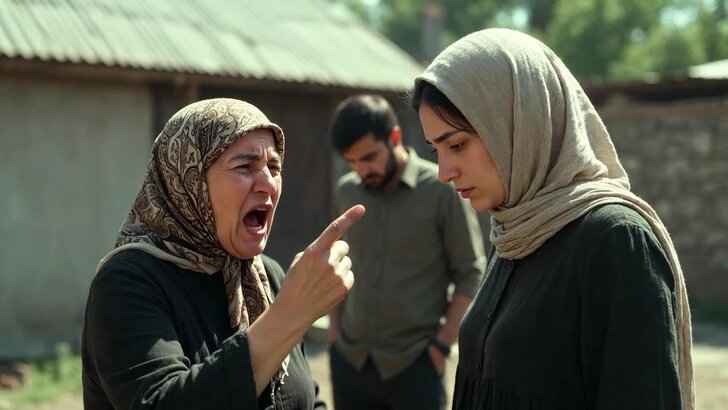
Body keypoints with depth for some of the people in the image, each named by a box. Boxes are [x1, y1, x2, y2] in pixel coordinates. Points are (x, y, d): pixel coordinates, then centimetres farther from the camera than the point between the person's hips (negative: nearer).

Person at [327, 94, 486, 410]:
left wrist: (441, 344, -9)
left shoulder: (441, 191, -8)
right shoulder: (345, 193, 5)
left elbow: (471, 275, -5)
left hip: (415, 363, -4)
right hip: (350, 360, 4)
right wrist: (334, 330, 8)